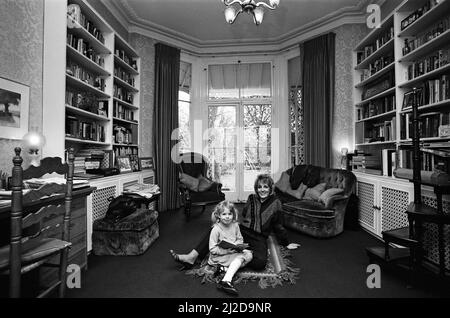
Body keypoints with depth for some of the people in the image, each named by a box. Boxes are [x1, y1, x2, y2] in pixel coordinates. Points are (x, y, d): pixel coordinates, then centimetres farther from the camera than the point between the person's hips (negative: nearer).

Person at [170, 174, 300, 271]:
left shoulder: (275, 203, 0)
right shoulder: (251, 198, 7)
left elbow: (278, 226, 10)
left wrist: (286, 243, 17)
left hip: (259, 238, -3)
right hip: (241, 231, 3)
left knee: (260, 262, -35)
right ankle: (191, 257, -20)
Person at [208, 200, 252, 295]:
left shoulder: (235, 225, -3)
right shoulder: (216, 229, -19)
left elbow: (240, 239, 9)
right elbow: (212, 249, -17)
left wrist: (236, 245, -13)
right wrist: (226, 250, -24)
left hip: (233, 252, 7)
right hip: (219, 256, -6)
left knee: (248, 254, -15)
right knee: (240, 258, -24)